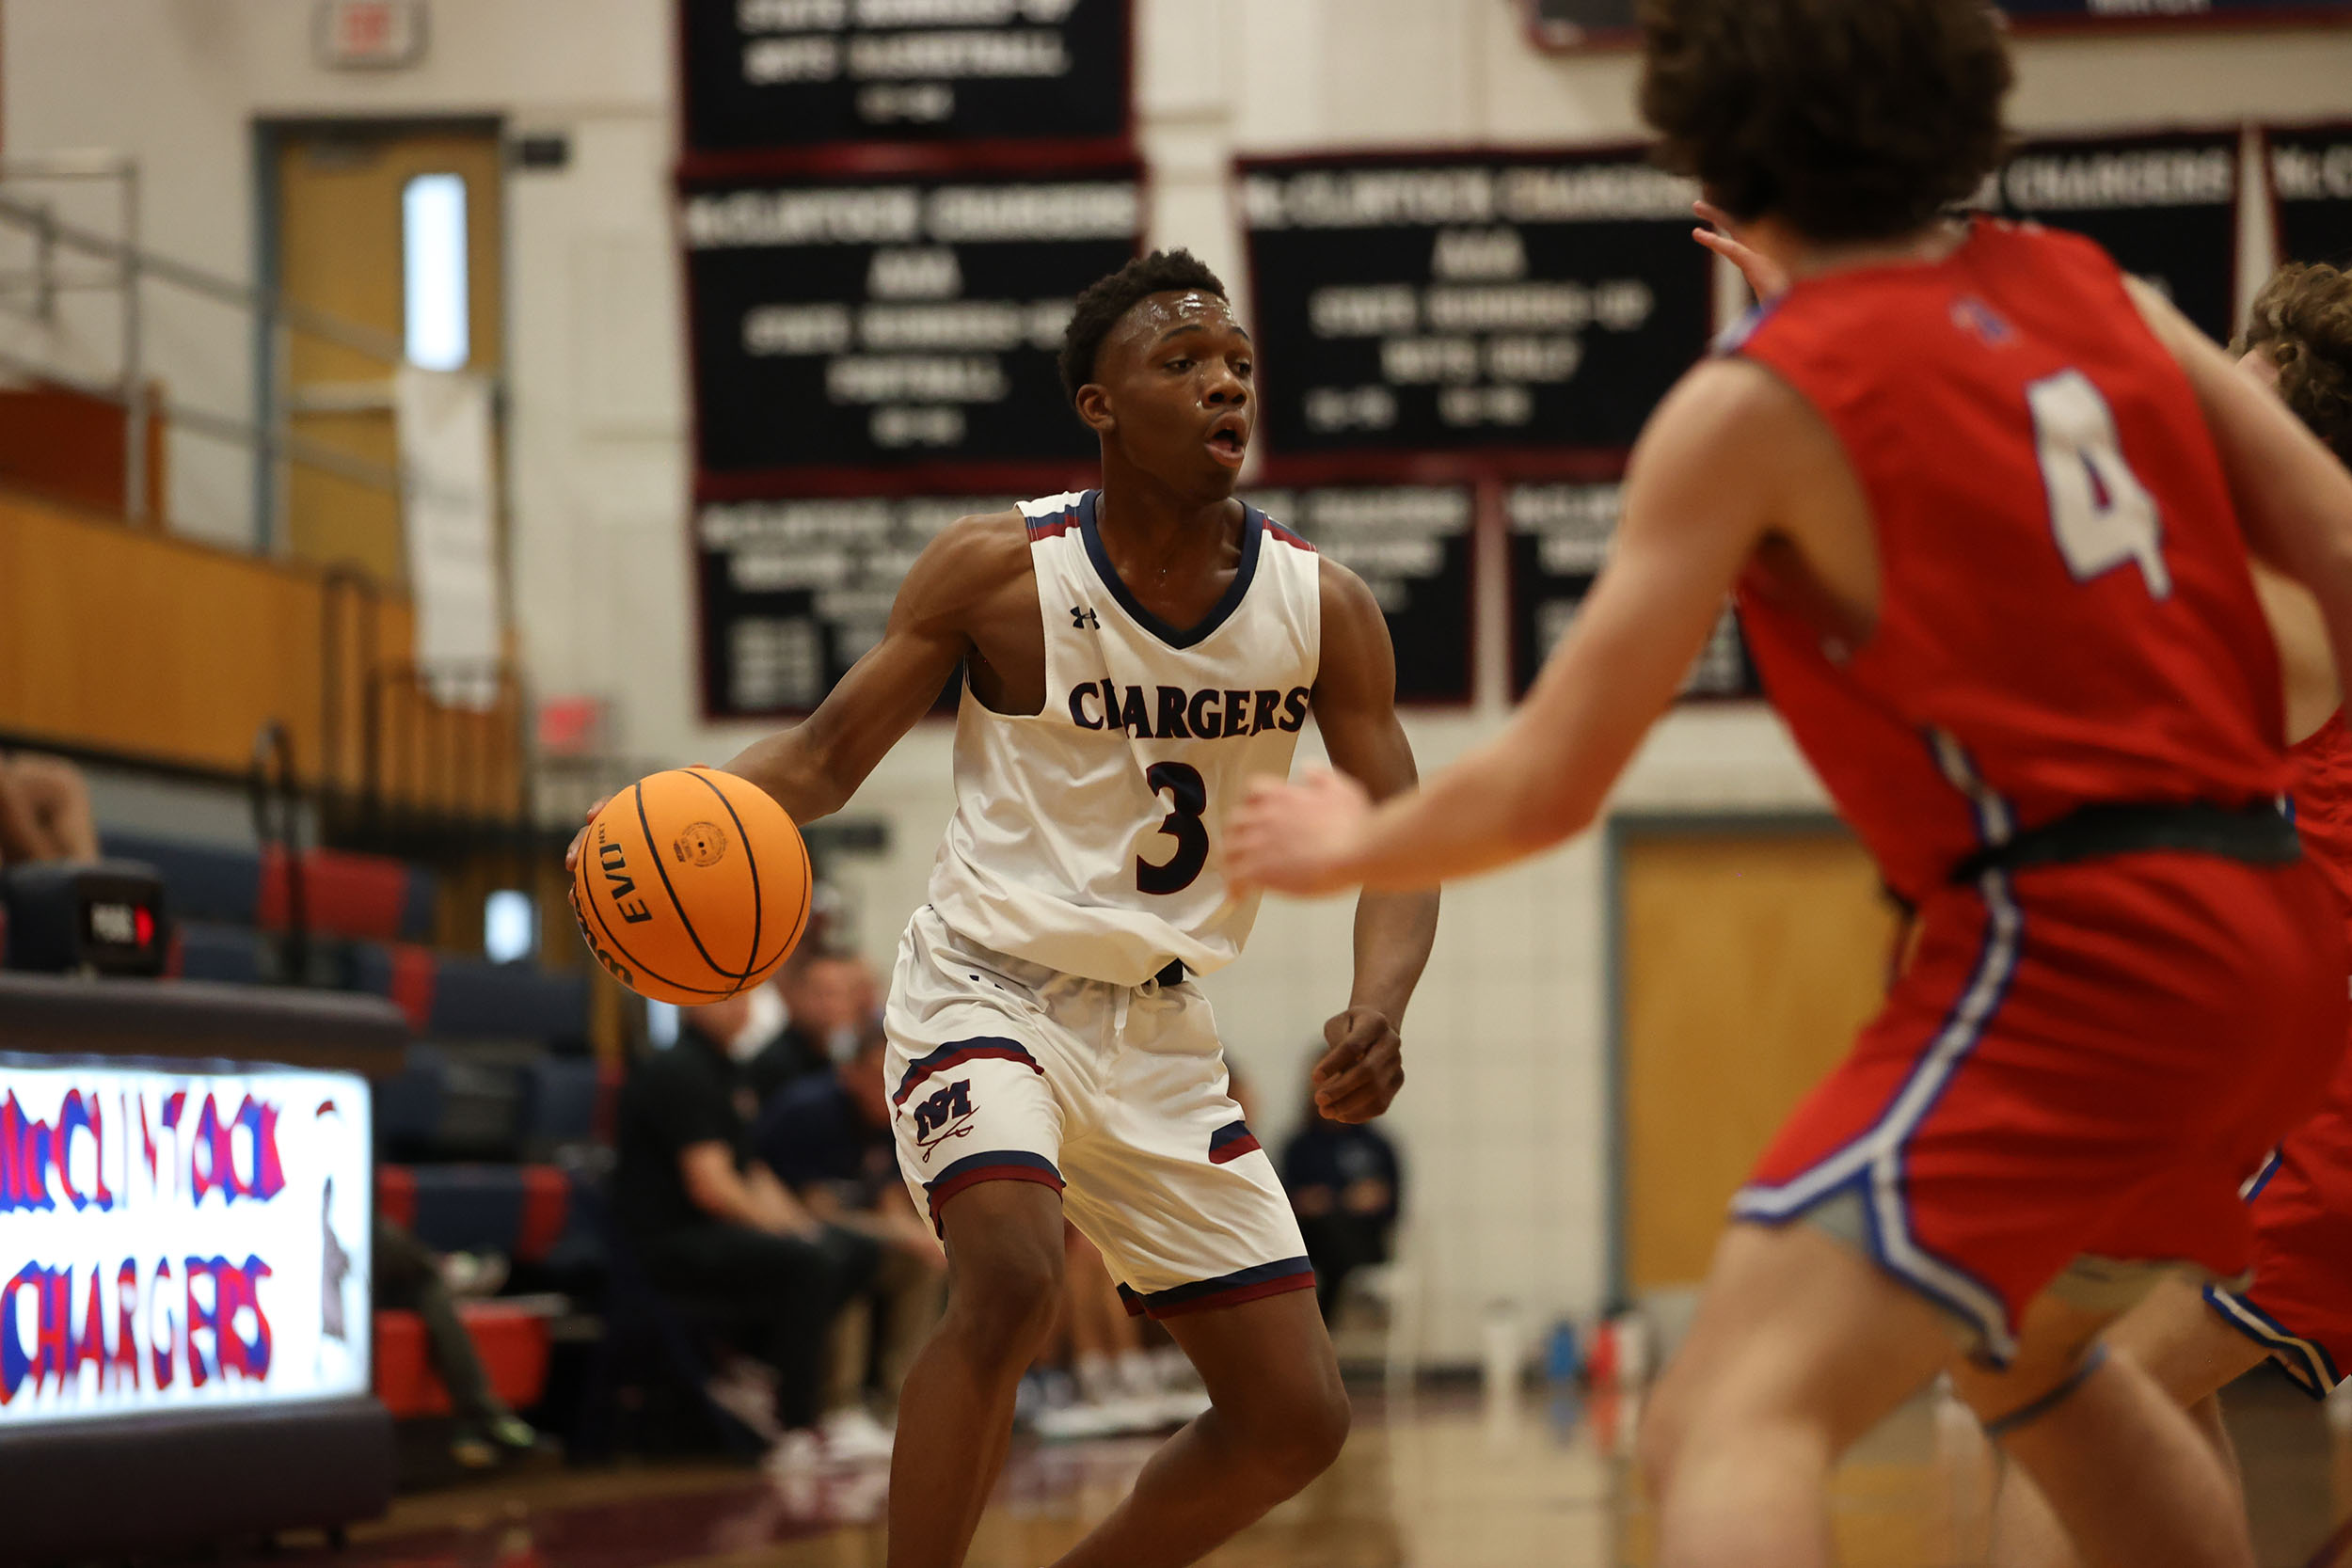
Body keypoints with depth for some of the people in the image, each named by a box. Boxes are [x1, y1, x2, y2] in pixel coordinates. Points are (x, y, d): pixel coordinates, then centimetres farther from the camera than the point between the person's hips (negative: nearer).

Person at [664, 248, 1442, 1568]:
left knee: (1298, 1417, 2)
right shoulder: (999, 569, -11)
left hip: (1159, 1027, 5)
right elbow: (826, 759, -4)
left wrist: (1378, 1011, -22)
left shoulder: (1320, 605, -4)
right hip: (987, 991, -5)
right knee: (1011, 1284, -33)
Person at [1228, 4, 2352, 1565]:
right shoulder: (2093, 290, 12)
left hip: (2068, 950, -8)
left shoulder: (1759, 402, -5)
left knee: (1731, 1424, -16)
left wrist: (1352, 846, 16)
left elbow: (1546, 788, -3)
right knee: (2020, 1345, 34)